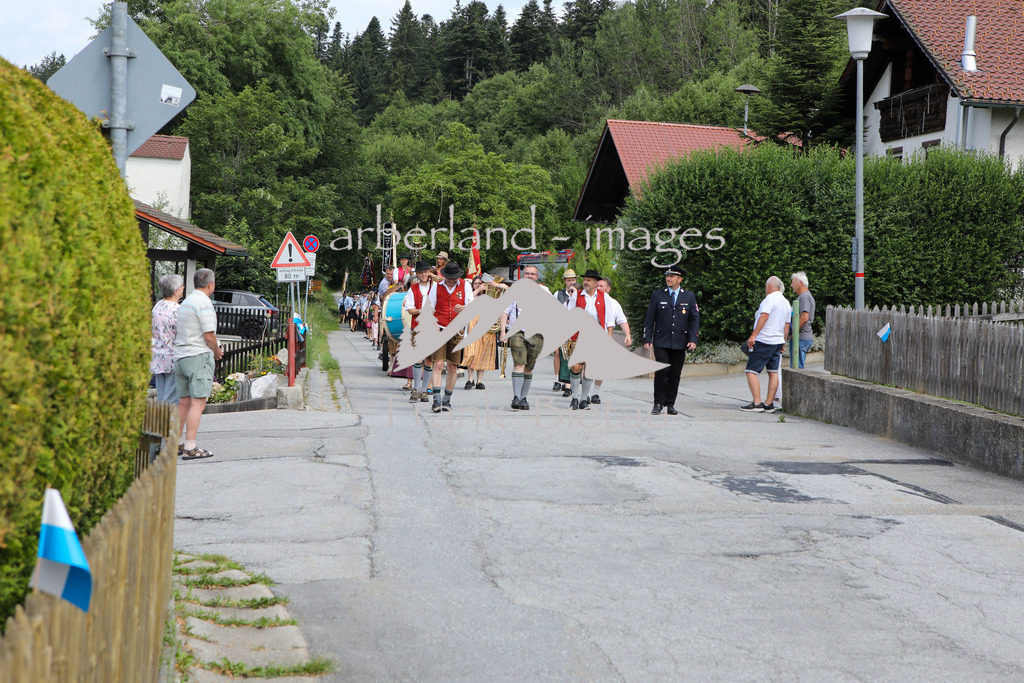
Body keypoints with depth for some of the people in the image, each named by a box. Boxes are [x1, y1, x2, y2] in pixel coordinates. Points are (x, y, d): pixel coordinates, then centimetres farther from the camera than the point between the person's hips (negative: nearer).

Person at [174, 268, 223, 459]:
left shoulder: (185, 302, 16)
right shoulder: (204, 303, -12)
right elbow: (209, 336, -17)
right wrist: (217, 352, 2)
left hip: (180, 356, 9)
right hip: (199, 357, -9)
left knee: (184, 402, 14)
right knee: (198, 403, -9)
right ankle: (190, 447, -13)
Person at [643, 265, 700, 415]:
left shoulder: (689, 297, 10)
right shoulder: (657, 295, 8)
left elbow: (695, 319, 8)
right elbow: (649, 319, 8)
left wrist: (693, 339, -4)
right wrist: (647, 339, 0)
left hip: (680, 343, 1)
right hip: (661, 342, -1)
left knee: (675, 374, 2)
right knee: (661, 371, -11)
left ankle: (670, 404, 10)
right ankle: (658, 403, -4)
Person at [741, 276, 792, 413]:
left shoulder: (770, 298, -10)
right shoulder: (786, 303, 17)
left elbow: (764, 316, -21)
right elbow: (787, 326, 20)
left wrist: (753, 335, -24)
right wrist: (783, 344, 26)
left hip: (764, 340, -9)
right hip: (778, 341, 9)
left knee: (751, 371, -7)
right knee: (773, 372, 8)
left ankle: (757, 403, -14)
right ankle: (769, 404, 8)